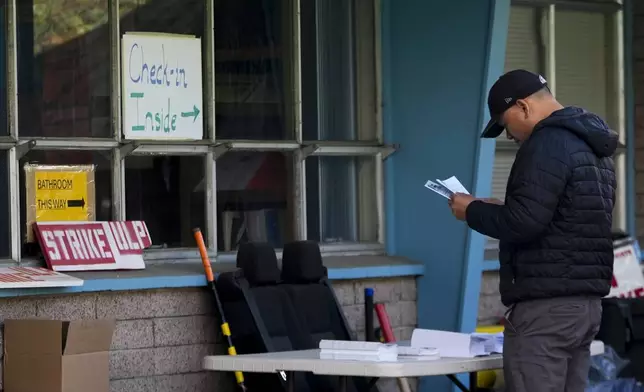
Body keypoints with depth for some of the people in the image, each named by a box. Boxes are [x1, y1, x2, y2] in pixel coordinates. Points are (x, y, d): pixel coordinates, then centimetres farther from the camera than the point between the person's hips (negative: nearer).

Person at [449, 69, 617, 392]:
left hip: (546, 305, -10)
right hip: (587, 301, 10)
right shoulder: (592, 146, 19)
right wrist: (500, 209, 19)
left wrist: (473, 211, -5)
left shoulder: (549, 143, -13)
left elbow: (523, 222, -21)